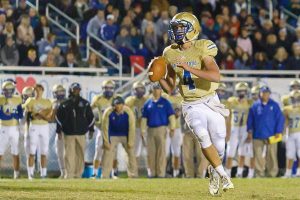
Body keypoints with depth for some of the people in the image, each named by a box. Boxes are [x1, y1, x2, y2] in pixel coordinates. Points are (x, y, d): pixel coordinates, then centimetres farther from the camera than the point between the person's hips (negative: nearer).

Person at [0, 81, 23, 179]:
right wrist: (13, 115, -22)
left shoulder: (18, 100, 2)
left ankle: (16, 174, 9)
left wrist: (10, 113, -19)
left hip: (14, 128, 2)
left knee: (15, 153, 5)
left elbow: (20, 115, -2)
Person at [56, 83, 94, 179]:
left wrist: (91, 130, 9)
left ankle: (78, 174, 9)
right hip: (68, 134, -2)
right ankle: (69, 175, -5)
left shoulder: (85, 103, 7)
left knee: (80, 155, 3)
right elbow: (59, 117, 6)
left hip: (81, 133, 2)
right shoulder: (64, 104, 3)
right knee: (69, 155, -5)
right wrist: (59, 131, 2)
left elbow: (90, 117, 12)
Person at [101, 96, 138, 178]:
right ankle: (105, 177, -2)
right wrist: (106, 142, -13)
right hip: (113, 135, -1)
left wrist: (130, 142, -14)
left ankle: (133, 176, 7)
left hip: (125, 135, 1)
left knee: (131, 154, -3)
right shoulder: (108, 112, -22)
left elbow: (132, 127, -16)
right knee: (108, 155, -8)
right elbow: (105, 128, -14)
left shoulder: (128, 112, -23)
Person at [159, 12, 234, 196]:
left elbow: (216, 76, -31)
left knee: (219, 147, 2)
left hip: (211, 103, -2)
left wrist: (188, 68, -35)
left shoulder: (202, 49, -14)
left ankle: (215, 172, 36)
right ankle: (223, 175, -16)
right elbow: (169, 88, 9)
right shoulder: (171, 54, 1)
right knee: (202, 135, -26)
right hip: (191, 106, 2)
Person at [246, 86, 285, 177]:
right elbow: (250, 120, 11)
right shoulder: (255, 106, 6)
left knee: (272, 156, -2)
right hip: (258, 136, 1)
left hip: (271, 135, -1)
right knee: (258, 156, 0)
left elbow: (280, 119, 3)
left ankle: (272, 174, 5)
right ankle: (259, 174, 6)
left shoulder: (274, 105, 3)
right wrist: (250, 132, 4)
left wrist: (278, 132, -4)